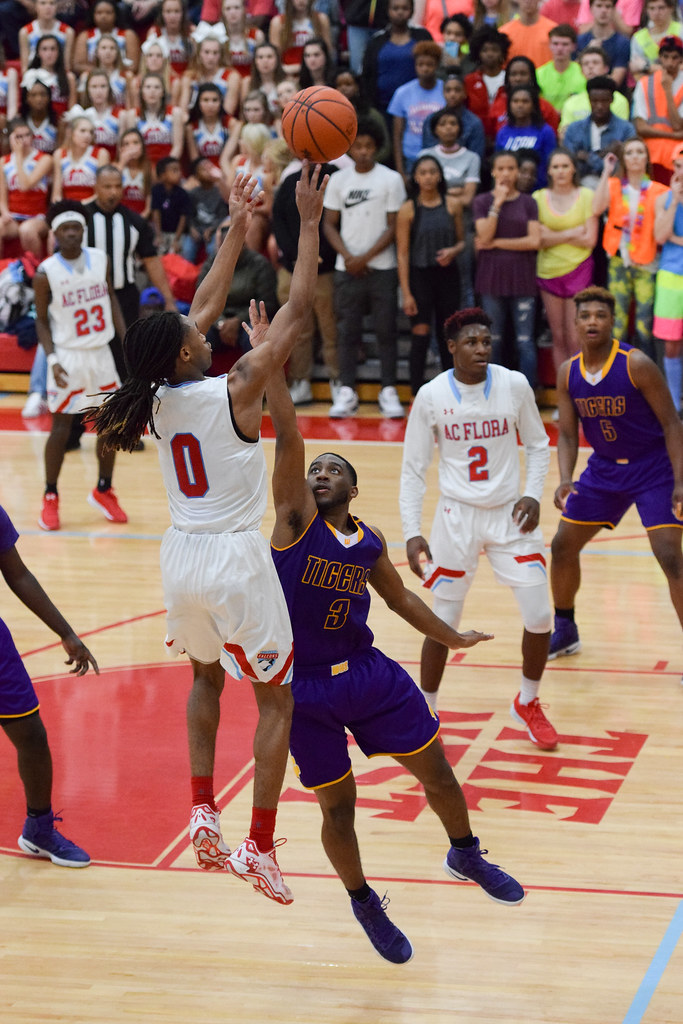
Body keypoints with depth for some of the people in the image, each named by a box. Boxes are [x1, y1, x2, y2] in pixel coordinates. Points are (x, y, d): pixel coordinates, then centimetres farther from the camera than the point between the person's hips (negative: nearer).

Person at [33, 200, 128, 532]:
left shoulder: (100, 260, -1)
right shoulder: (45, 273, -11)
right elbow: (42, 321, -5)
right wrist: (52, 359, -16)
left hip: (101, 353, 4)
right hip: (68, 356, -4)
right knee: (61, 428, -2)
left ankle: (104, 490, 25)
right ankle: (50, 498, 11)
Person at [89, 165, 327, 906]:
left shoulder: (157, 396, -1)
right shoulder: (234, 391, -17)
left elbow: (207, 304, 11)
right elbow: (295, 311, -14)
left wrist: (237, 227, 17)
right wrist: (309, 222, -9)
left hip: (182, 557, 6)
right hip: (235, 559, -6)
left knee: (206, 677, 29)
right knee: (276, 698, 7)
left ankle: (202, 813, 20)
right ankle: (259, 847, 3)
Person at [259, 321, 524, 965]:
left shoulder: (369, 541, 4)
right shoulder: (295, 517, -10)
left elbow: (399, 597, 22)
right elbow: (287, 435, -21)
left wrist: (451, 637, 31)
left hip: (369, 672, 4)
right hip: (305, 688, -4)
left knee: (435, 768, 10)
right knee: (338, 806, 4)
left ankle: (465, 856, 39)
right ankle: (363, 902, 29)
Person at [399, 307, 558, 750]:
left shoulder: (514, 385, -6)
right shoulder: (431, 396, -8)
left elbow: (538, 444, 8)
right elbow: (413, 469, -1)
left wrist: (533, 494, -7)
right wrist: (412, 533, -8)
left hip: (511, 514, 1)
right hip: (457, 517, -1)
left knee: (540, 617, -4)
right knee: (443, 624, 0)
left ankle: (528, 704, 21)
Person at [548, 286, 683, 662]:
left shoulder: (636, 365, -21)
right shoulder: (568, 373, -6)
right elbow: (567, 435, -1)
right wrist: (565, 480, -20)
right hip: (604, 468, 6)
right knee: (562, 545, 8)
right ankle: (565, 631, 30)